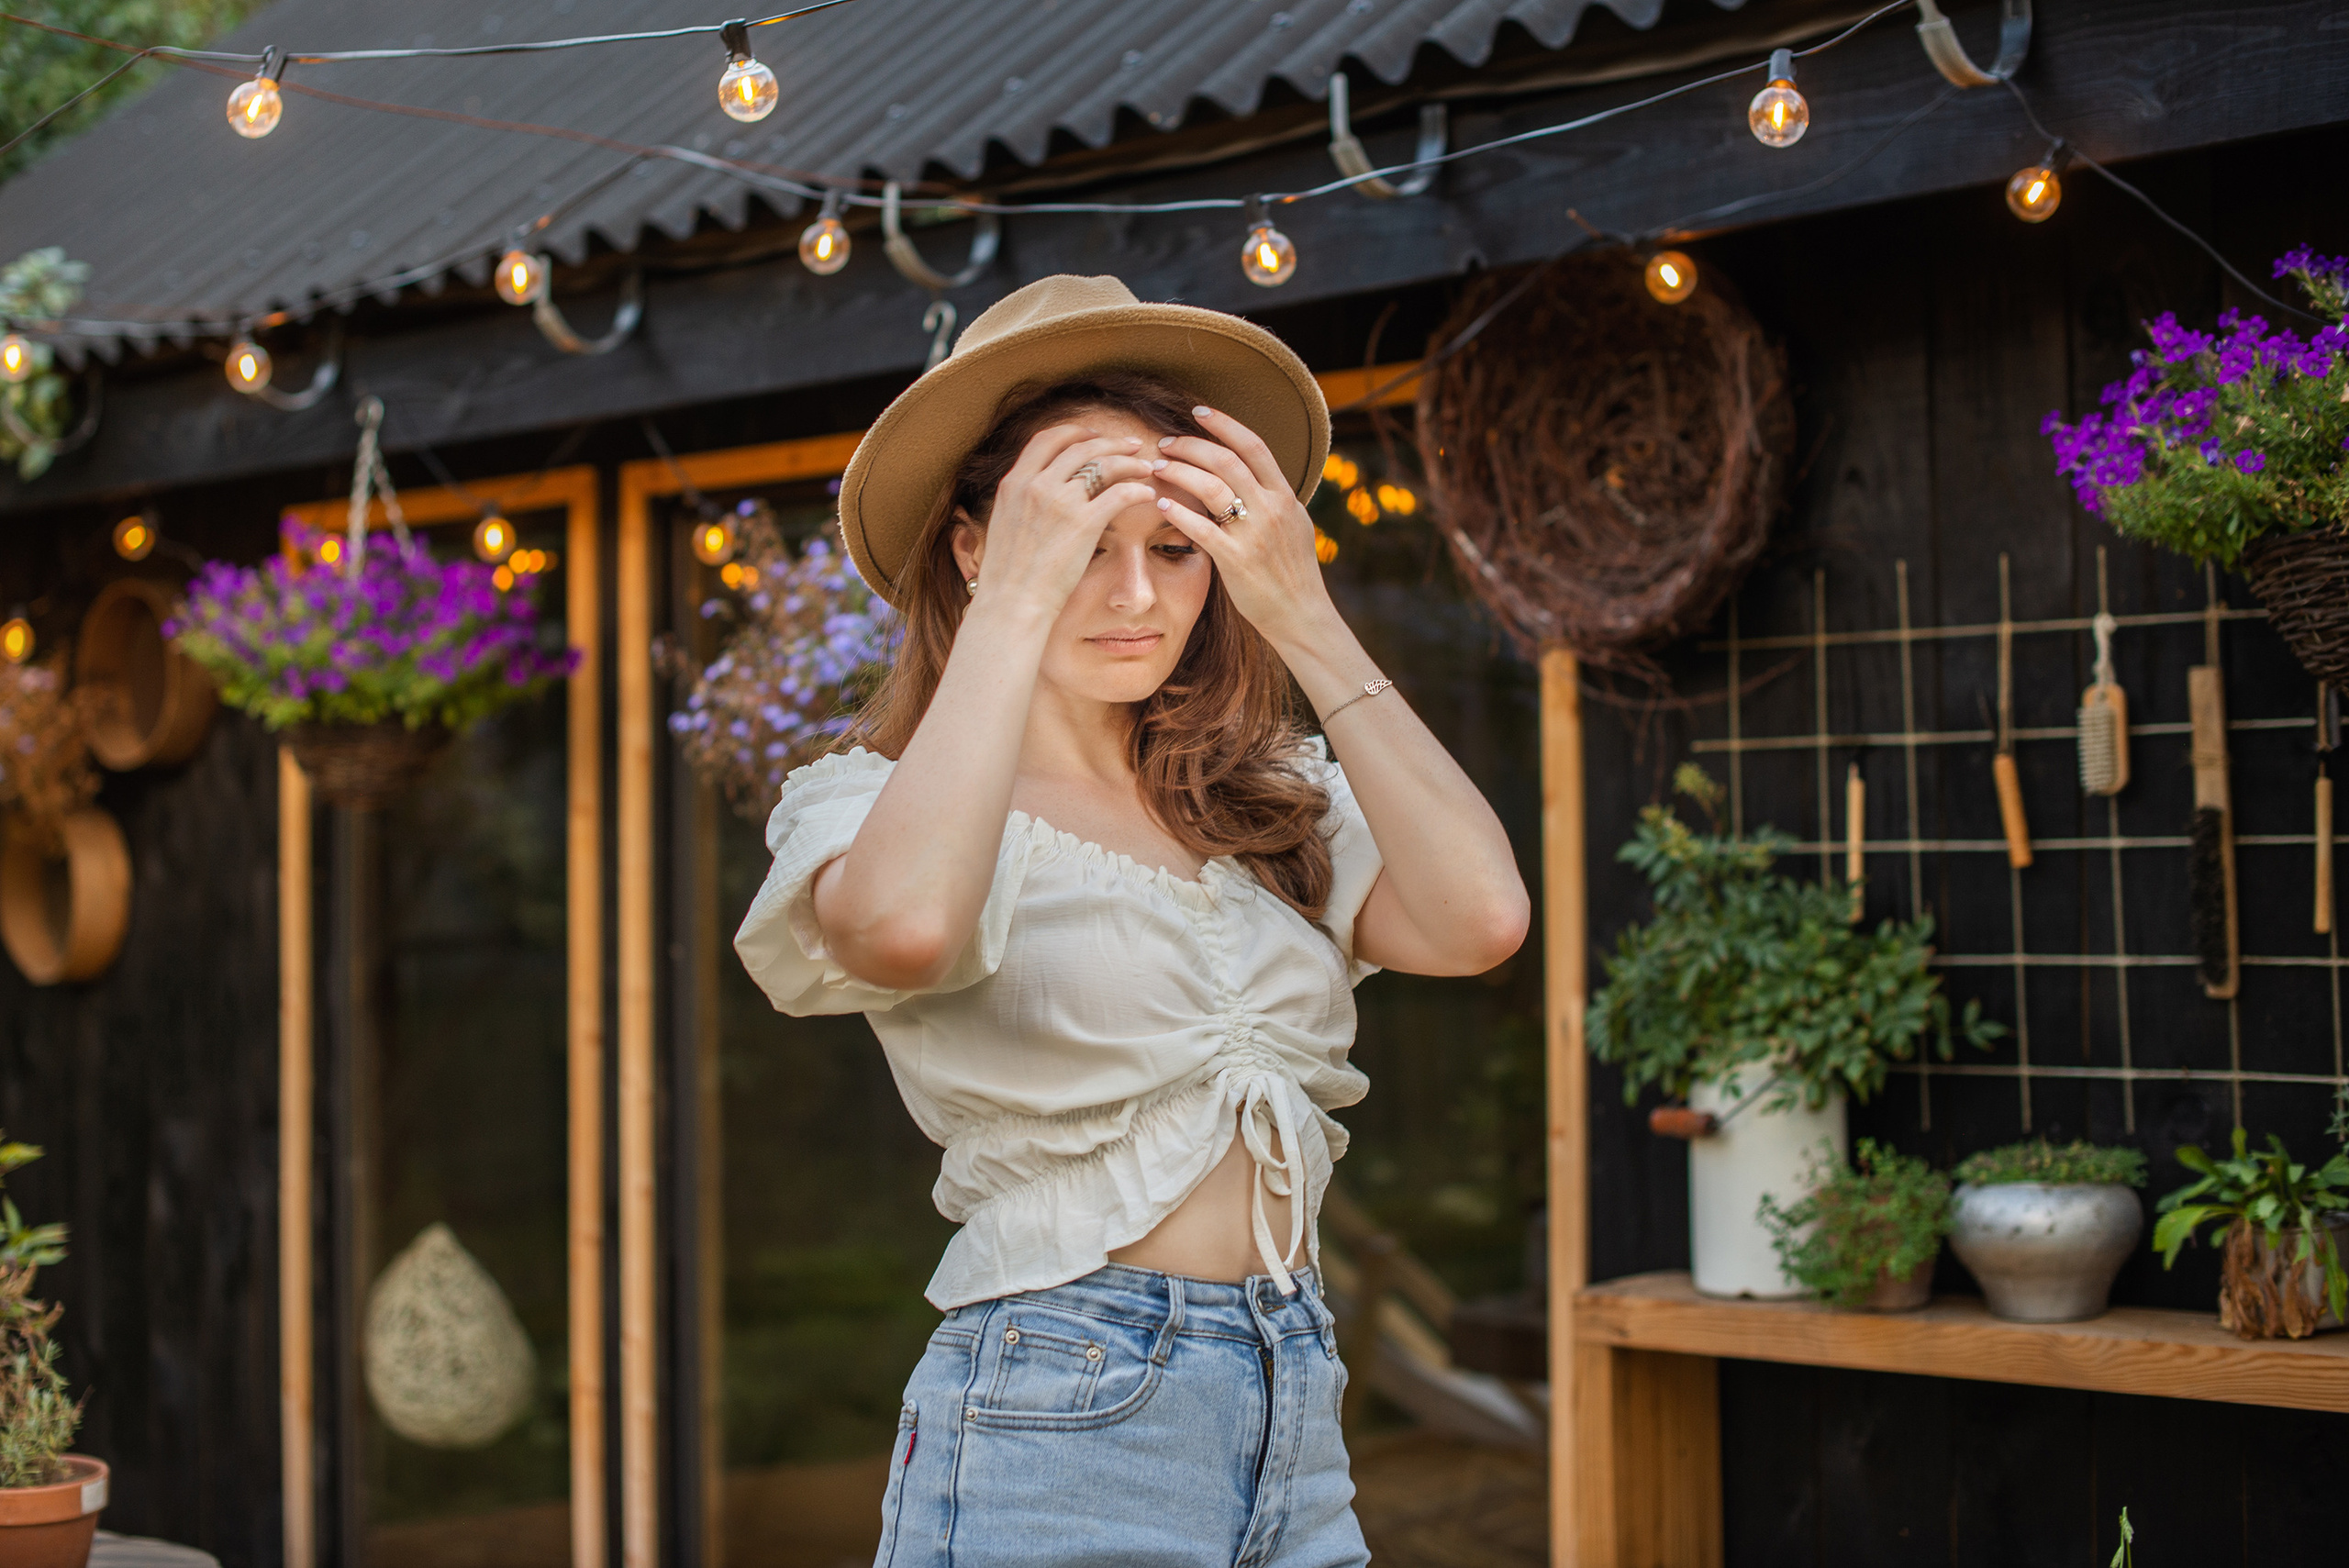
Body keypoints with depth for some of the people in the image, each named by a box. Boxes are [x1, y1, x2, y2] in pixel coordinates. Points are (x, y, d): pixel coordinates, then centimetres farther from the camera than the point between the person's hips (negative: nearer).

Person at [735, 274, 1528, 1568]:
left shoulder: (1275, 807, 10)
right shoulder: (881, 799, -3)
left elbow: (1479, 917, -9)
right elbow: (904, 925, -28)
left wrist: (1303, 619, -5)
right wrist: (1017, 605, -18)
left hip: (1297, 1420, 5)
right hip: (1056, 1416, -5)